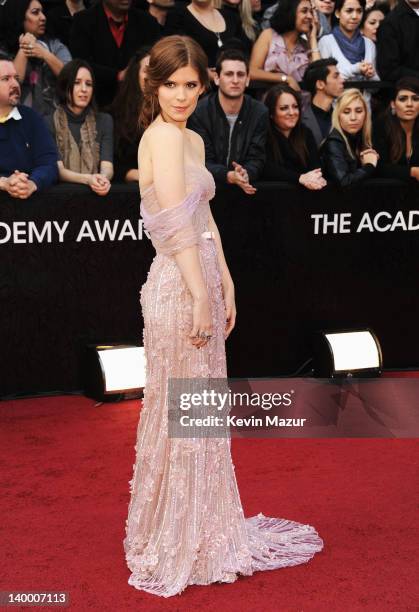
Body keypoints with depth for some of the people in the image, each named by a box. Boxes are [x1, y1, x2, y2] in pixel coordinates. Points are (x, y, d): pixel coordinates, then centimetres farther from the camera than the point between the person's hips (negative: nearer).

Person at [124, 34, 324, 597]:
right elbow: (177, 228, -20)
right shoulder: (164, 137, -14)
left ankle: (203, 533, 32)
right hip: (179, 286, -9)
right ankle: (173, 549, 16)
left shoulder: (192, 139, 15)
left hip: (200, 281, 9)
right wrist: (201, 297, -19)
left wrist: (225, 286, 13)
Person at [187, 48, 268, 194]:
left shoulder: (260, 112, 1)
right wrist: (229, 176, -28)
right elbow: (203, 162, -9)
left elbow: (256, 159, -2)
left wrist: (245, 175, -25)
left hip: (246, 187, 1)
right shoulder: (199, 112, -6)